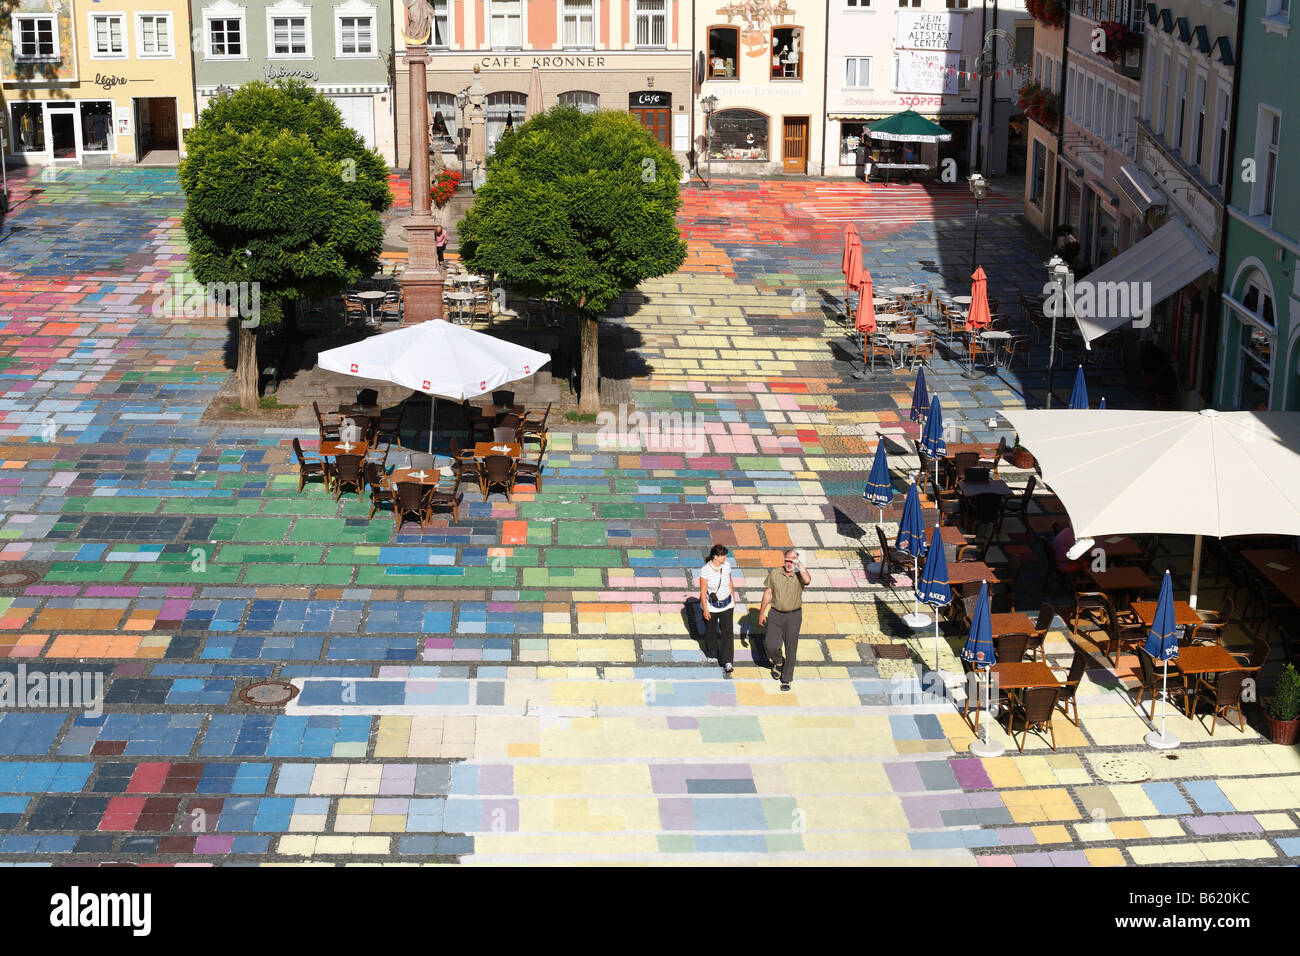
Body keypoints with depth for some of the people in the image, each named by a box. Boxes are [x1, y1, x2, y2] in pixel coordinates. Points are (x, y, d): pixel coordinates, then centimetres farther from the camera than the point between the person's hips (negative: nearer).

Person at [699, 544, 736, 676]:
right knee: (711, 631, 15)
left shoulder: (726, 566, -8)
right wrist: (705, 610, -16)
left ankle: (727, 662, -4)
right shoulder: (705, 570, -22)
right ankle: (712, 655, 40)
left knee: (727, 632, -5)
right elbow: (703, 591, -17)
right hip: (710, 605, -3)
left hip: (726, 605, 3)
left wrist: (733, 599, 16)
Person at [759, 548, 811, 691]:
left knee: (790, 649, 2)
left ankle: (786, 680, 15)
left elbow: (807, 580, -37)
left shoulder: (799, 575, -12)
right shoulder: (774, 573, -5)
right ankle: (778, 662, 36)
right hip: (776, 614, 2)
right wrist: (762, 612, 5)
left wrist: (800, 565, -31)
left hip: (793, 616, -2)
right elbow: (768, 593, 4)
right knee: (772, 646, 1)